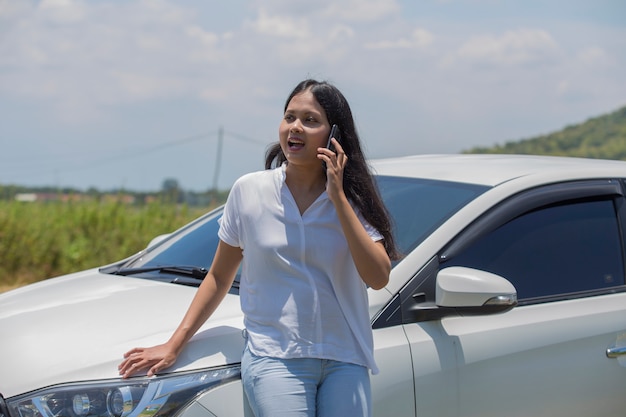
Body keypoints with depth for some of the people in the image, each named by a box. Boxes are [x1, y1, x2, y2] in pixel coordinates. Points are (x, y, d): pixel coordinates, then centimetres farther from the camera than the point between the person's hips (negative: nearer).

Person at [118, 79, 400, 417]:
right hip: (274, 360, -1)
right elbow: (219, 277, 9)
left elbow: (378, 278, -11)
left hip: (345, 363, 2)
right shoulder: (249, 191, 2)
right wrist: (173, 345, 4)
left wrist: (338, 199, -12)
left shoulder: (354, 199, 2)